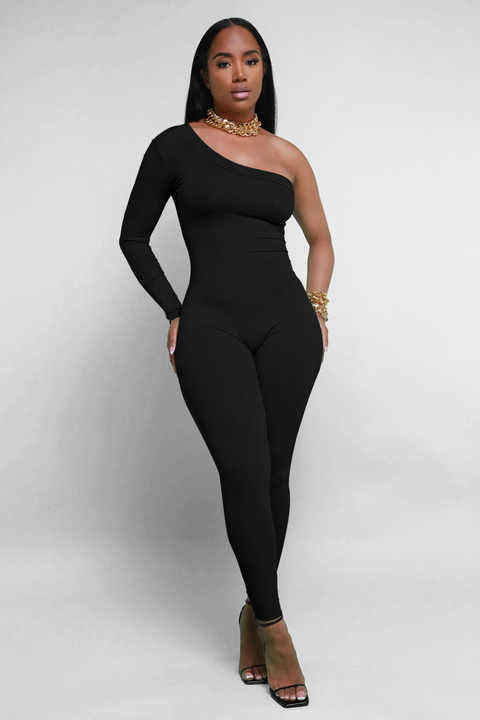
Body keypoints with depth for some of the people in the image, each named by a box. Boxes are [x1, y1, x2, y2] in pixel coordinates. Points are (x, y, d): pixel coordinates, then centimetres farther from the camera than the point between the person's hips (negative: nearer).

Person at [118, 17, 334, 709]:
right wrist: (174, 312, 4)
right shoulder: (176, 146, 7)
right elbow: (134, 237, 13)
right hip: (211, 326, -2)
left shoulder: (288, 156, 14)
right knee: (245, 469, -14)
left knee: (273, 471, 2)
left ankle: (254, 612, 19)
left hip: (286, 321, 3)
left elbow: (320, 238, 26)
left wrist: (317, 303, 10)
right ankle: (273, 624, 1)